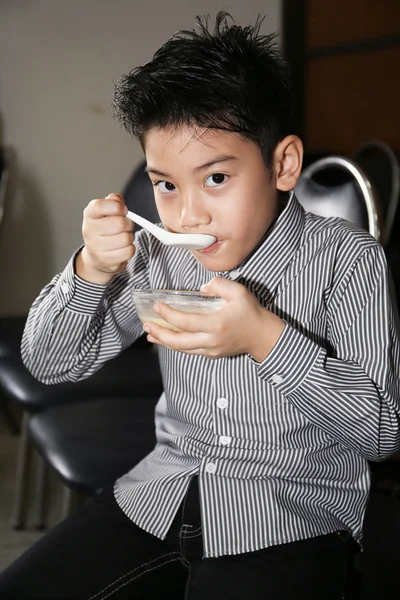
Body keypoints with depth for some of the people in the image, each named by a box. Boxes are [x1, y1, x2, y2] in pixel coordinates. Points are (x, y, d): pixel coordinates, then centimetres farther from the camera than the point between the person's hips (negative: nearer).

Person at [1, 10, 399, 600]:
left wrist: (268, 340, -25)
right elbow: (51, 364, 5)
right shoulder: (158, 253, 1)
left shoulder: (348, 260, -10)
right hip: (164, 493, 5)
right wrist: (91, 271, -14)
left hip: (291, 518, -4)